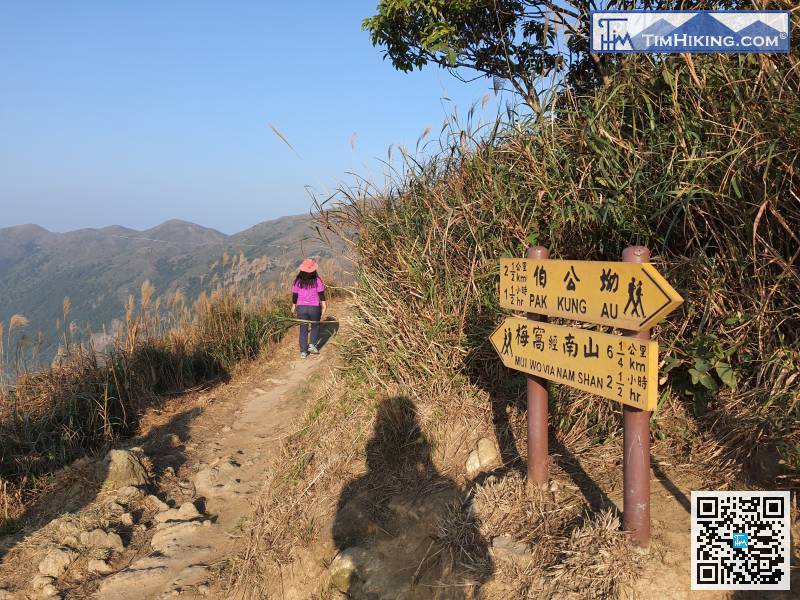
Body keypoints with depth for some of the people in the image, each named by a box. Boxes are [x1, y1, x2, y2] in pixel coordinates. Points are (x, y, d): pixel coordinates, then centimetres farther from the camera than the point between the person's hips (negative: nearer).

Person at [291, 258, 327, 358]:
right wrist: (324, 306, -3)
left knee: (303, 329, 11)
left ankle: (303, 351, 9)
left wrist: (293, 306, 13)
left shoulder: (298, 281, -3)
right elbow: (321, 294, -8)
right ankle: (312, 344, 6)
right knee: (315, 326, 22)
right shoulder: (317, 280, -8)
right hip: (314, 307, -1)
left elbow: (295, 295, 2)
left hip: (301, 307, 1)